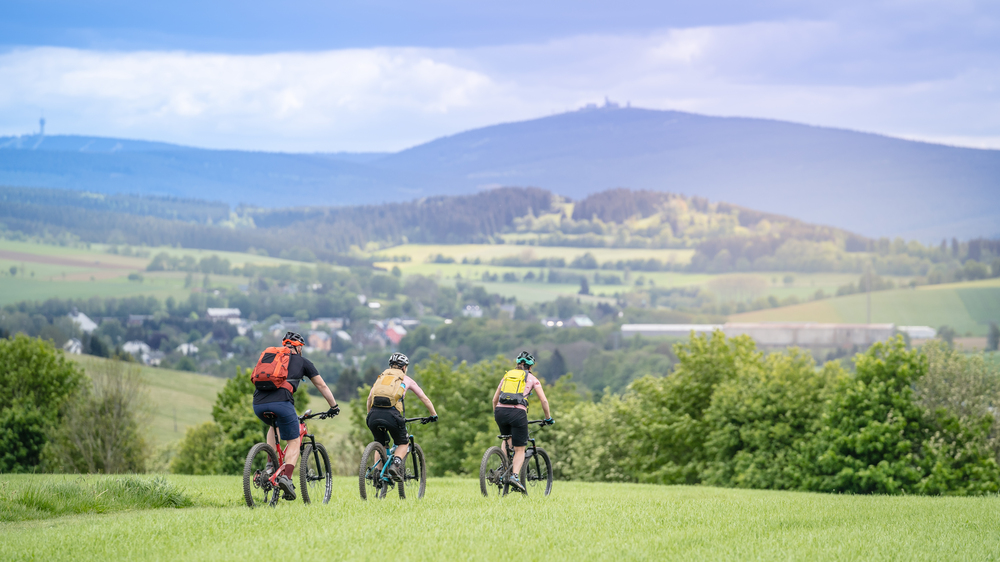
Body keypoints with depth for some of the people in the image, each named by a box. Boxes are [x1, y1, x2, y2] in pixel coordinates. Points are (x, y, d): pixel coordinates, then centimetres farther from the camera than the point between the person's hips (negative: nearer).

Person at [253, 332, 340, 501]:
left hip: (258, 404, 4)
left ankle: (270, 465, 22)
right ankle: (286, 477, -16)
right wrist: (334, 406, 39)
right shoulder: (302, 362, 21)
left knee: (274, 425, 36)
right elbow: (322, 386, 27)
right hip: (281, 402, -4)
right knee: (294, 442, 8)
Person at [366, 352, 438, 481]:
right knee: (403, 443, 18)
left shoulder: (381, 377, 29)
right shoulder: (406, 379, 23)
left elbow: (369, 398, 24)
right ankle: (395, 465, -9)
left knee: (381, 444, 27)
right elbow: (424, 398, 29)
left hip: (374, 414, 3)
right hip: (391, 415, -3)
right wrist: (433, 415, 41)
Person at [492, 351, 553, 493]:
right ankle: (515, 475, -17)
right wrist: (548, 418, 20)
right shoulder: (531, 378, 14)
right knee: (520, 449, 5)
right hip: (518, 412, -4)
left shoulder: (507, 376, 24)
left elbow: (495, 399, 25)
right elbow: (543, 400, 9)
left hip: (500, 411, 4)